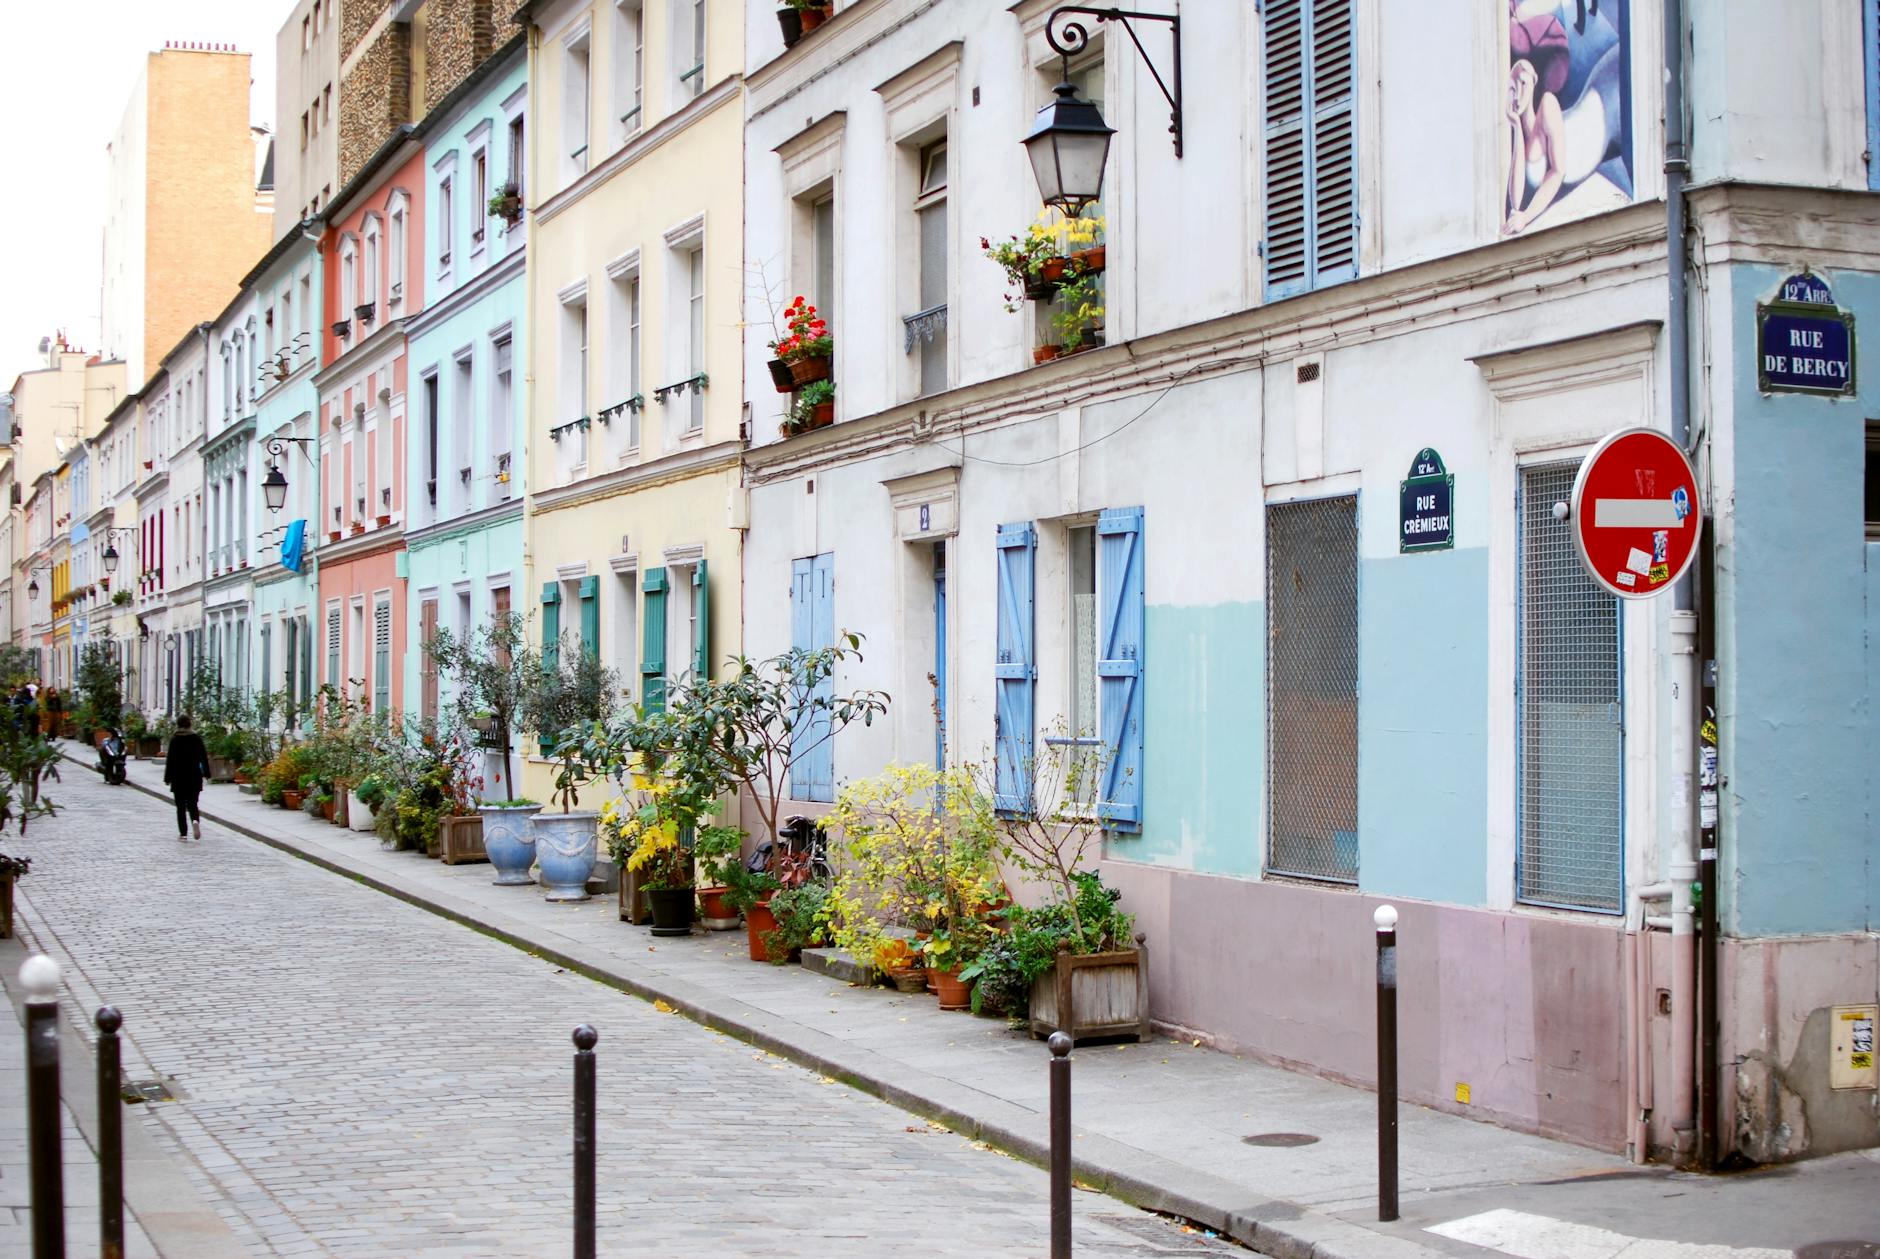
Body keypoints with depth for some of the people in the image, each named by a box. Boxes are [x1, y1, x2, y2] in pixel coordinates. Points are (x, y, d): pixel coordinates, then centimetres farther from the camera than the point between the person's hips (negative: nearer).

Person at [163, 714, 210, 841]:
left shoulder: (175, 739, -6)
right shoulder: (196, 738, 1)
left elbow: (170, 759, -6)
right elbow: (203, 757, 2)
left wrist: (168, 777, -2)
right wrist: (206, 773, 10)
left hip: (179, 777, -2)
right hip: (194, 777, 2)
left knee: (181, 806, 5)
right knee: (192, 803, 9)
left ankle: (183, 833, 3)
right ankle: (195, 820, -20)